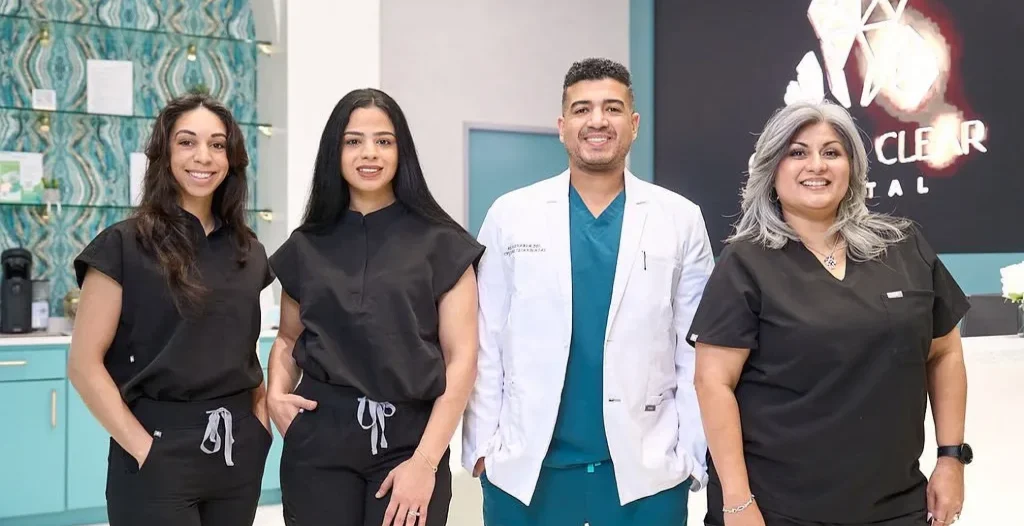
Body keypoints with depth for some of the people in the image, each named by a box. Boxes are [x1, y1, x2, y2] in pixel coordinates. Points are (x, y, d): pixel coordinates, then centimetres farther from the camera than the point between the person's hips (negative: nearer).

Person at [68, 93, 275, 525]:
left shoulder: (248, 251, 9)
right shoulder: (124, 245, -7)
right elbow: (84, 363, -9)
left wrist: (261, 410, 3)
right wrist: (140, 445, -14)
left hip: (239, 450, 5)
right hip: (159, 450, -5)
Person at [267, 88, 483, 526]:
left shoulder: (442, 244, -2)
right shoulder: (305, 247, 7)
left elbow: (461, 358, -5)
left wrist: (425, 461, -11)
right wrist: (277, 393, 0)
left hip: (409, 441, -2)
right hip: (320, 440, 2)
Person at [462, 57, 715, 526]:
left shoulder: (681, 219, 2)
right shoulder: (509, 215, 1)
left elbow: (695, 351, 2)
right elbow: (485, 342, 2)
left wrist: (693, 455, 0)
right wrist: (482, 445, -1)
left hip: (647, 468, 0)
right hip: (524, 466, 0)